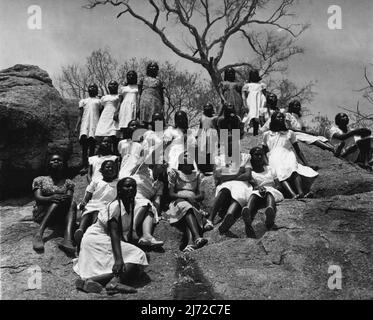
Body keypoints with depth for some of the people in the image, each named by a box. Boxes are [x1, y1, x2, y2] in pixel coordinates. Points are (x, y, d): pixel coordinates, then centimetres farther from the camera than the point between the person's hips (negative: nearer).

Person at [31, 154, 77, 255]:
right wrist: (51, 198, -26)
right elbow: (38, 198, -4)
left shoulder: (68, 182, 18)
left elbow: (70, 197, -1)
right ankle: (39, 234, -45)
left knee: (72, 203, -29)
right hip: (41, 214, -2)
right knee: (59, 200, -29)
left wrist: (68, 198, -27)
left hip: (60, 216, 2)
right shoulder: (40, 180, 13)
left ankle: (67, 239, -54)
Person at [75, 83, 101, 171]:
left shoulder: (99, 101, 18)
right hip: (84, 124, 1)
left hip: (95, 124, -1)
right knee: (84, 147, -12)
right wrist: (76, 127, 5)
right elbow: (80, 115, 17)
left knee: (92, 147, -9)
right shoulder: (83, 101, 23)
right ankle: (84, 166, -13)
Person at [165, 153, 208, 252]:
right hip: (178, 202, -2)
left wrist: (194, 198, -10)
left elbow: (201, 195, 14)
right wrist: (186, 197, -12)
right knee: (187, 207, -38)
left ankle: (190, 244, -62)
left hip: (193, 203, 2)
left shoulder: (197, 175, 23)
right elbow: (171, 194, 4)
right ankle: (197, 238, -59)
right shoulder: (174, 174, 16)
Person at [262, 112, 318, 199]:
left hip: (289, 157, 1)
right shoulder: (267, 135, 20)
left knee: (293, 168, -37)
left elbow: (298, 150, 19)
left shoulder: (290, 133, 21)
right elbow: (264, 152, 21)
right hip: (274, 160, -1)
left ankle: (301, 192, -56)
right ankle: (293, 194, -56)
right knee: (281, 173, -36)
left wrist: (306, 164, 8)